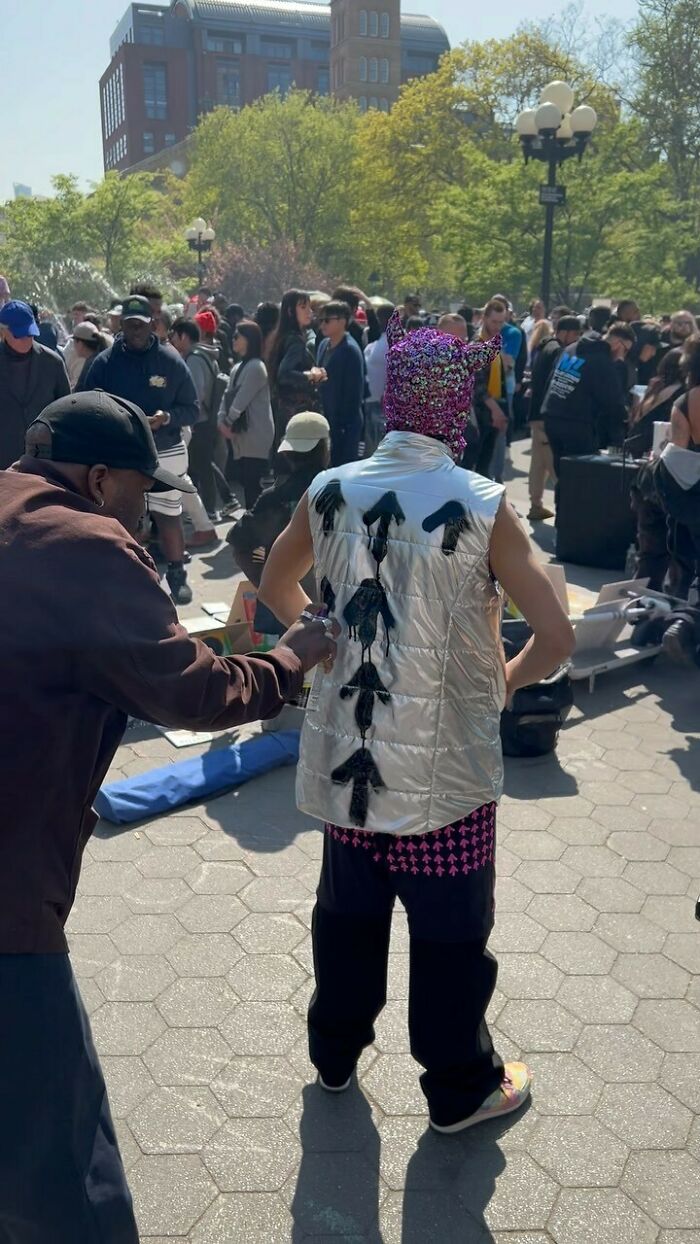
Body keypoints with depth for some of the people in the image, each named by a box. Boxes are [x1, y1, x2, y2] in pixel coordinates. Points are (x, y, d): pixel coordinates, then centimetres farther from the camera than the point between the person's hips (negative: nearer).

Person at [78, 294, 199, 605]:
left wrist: (167, 417, -19)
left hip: (165, 453, 0)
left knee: (169, 517, 8)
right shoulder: (104, 362, -1)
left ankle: (177, 575, 24)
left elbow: (192, 409, -1)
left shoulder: (171, 360, -2)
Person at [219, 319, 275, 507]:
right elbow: (228, 396, 13)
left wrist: (228, 421, -4)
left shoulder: (255, 367, -13)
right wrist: (222, 420, -2)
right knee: (247, 482, 12)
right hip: (243, 436, 9)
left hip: (256, 437, -9)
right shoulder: (238, 367, 16)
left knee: (253, 483, -8)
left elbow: (241, 400, -16)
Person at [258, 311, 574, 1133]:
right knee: (451, 932, 14)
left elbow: (275, 590, 12)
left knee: (347, 911, 23)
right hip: (444, 763, -4)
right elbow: (556, 639, -16)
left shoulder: (330, 491, -5)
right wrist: (507, 679, 3)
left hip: (344, 755, 4)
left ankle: (334, 1053, 44)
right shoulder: (483, 507, -16)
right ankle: (460, 1089, 34)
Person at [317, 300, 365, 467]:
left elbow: (355, 390, -16)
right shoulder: (324, 345, 11)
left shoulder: (350, 350, -13)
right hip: (327, 419, 8)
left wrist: (347, 425, -18)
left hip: (346, 423, -8)